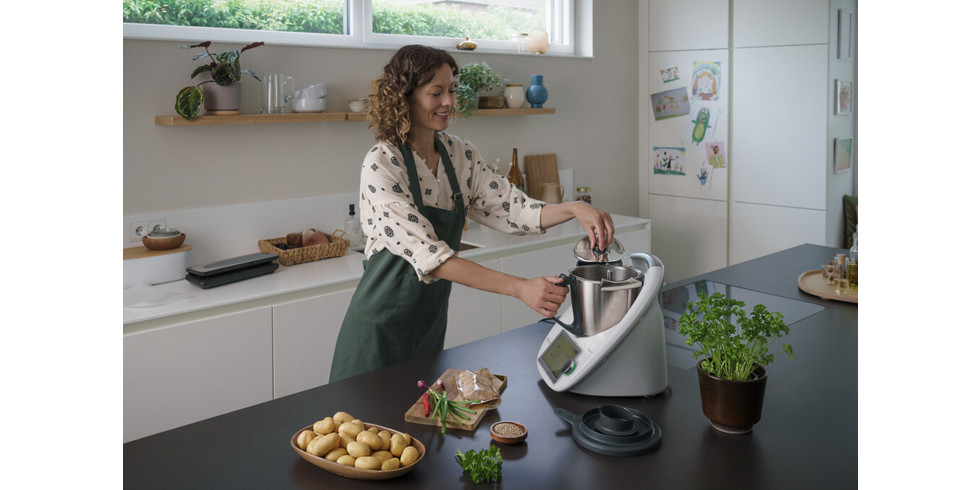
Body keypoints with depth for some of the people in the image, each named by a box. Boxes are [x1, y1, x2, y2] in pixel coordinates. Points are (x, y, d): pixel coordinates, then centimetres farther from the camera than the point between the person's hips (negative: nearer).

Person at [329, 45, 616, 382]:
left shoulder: (460, 155, 0)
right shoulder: (382, 164, -20)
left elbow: (510, 209, 1)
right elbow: (428, 254, -29)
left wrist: (573, 209, -18)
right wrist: (520, 288, -35)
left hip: (431, 322, 6)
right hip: (382, 327, -6)